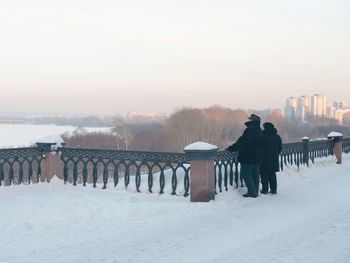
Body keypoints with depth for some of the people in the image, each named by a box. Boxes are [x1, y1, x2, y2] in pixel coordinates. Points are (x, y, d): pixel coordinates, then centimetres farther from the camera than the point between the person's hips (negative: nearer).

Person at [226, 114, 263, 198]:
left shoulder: (249, 130, -19)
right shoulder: (259, 131, 11)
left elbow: (241, 142, -20)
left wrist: (231, 148, -14)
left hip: (248, 157, -9)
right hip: (257, 157, 9)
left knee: (246, 174, -2)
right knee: (255, 174, 14)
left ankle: (252, 192, -4)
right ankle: (255, 191, 19)